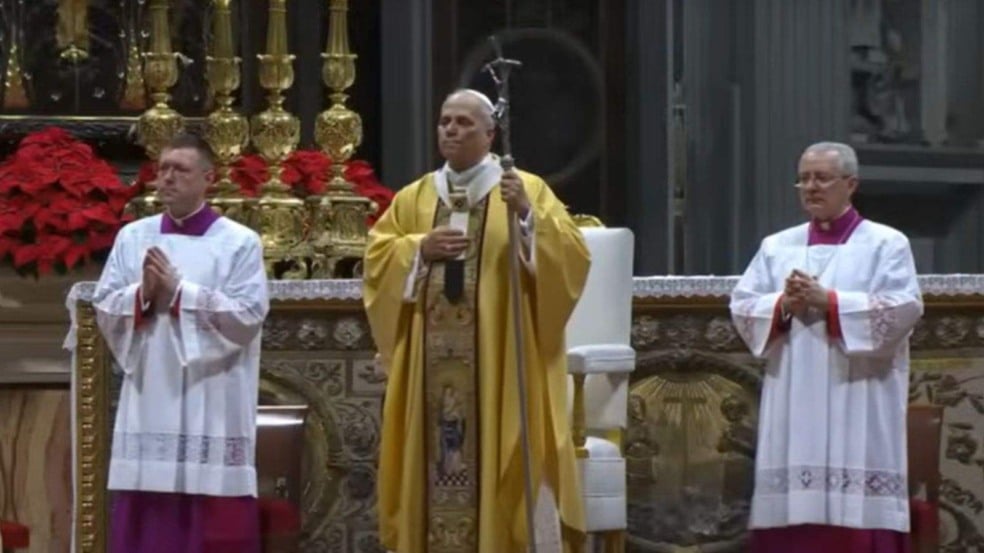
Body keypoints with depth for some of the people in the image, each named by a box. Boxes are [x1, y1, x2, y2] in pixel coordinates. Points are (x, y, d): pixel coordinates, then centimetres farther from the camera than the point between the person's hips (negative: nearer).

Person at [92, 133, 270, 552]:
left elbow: (249, 315, -10)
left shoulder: (239, 242, -1)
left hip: (212, 410, -4)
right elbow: (104, 310, 8)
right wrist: (142, 294, -11)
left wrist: (179, 293, -13)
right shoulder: (132, 238, 10)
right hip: (150, 404, 4)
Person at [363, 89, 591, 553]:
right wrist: (420, 248, -6)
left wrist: (528, 216, -22)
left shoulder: (526, 188, 3)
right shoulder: (414, 197, 15)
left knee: (498, 453, -5)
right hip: (432, 361, 4)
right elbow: (376, 258, 10)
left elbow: (571, 255, -8)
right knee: (437, 455, 2)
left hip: (500, 359, -3)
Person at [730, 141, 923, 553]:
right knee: (793, 508, -1)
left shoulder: (886, 244, 3)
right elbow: (742, 306, 9)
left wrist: (828, 301, -15)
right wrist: (783, 304, -11)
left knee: (857, 511, -8)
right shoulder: (777, 246, 15)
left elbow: (903, 308, -9)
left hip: (857, 408, -4)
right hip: (794, 407, 4)